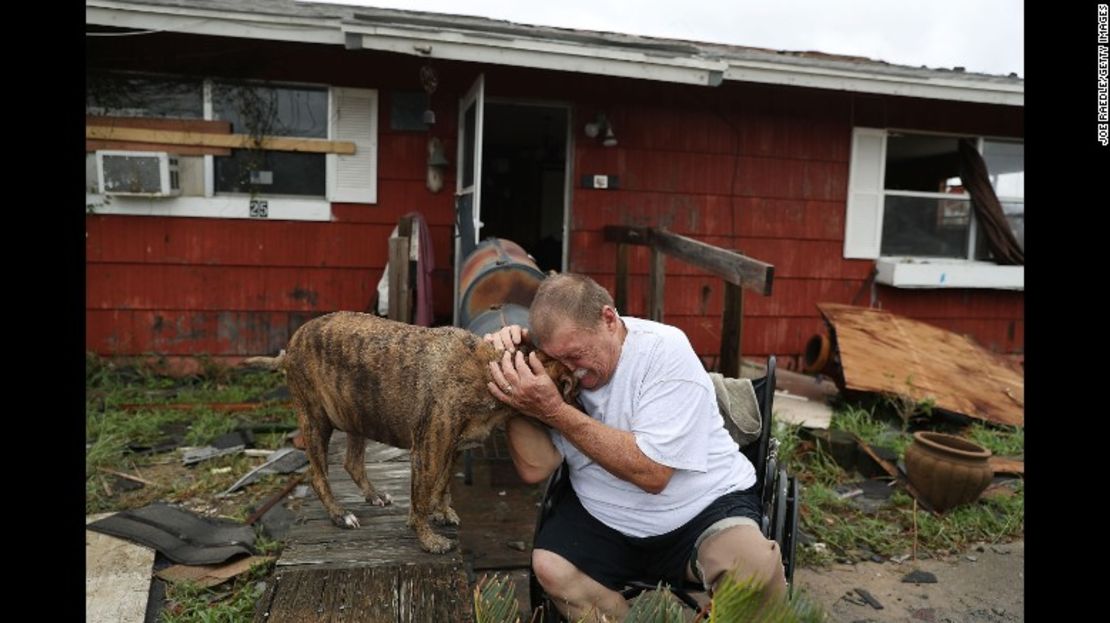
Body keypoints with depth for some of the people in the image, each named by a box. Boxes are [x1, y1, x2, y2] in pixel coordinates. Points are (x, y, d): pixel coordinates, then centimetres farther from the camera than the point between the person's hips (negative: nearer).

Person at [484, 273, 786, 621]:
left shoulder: (664, 349, -19)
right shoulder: (557, 365, -5)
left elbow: (651, 472, -26)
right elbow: (534, 469, -12)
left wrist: (555, 411, -30)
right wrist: (512, 377, -21)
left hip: (704, 508, -4)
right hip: (604, 522, 4)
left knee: (754, 565, -31)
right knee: (549, 566, -21)